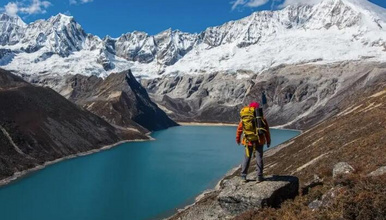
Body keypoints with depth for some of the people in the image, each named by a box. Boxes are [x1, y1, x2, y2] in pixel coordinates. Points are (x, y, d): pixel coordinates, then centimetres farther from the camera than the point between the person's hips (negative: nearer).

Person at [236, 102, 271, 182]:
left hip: (248, 142, 1)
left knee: (247, 158, 11)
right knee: (259, 158, 7)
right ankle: (259, 177, 10)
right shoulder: (262, 119, -3)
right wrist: (268, 141, 9)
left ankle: (243, 176, 14)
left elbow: (239, 129, 6)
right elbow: (267, 131, -1)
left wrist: (238, 139, 20)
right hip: (259, 141, -1)